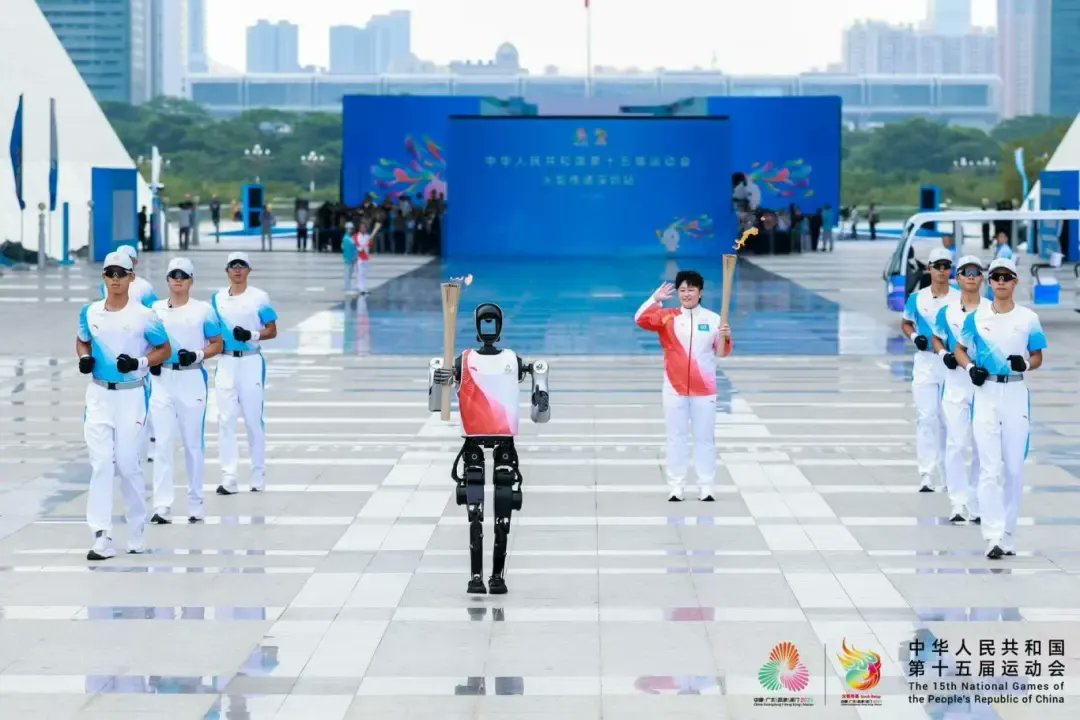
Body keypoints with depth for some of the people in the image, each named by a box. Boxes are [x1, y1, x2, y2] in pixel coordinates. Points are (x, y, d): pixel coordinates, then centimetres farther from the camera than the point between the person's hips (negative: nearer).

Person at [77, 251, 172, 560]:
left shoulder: (144, 316, -7)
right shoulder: (90, 313, 4)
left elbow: (164, 349, 1)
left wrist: (140, 363, -15)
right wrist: (84, 358, -1)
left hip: (132, 395, -3)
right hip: (99, 395, 3)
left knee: (127, 463, 1)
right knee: (101, 463, -6)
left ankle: (137, 531, 22)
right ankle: (102, 538, -10)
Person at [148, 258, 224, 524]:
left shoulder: (204, 310, 2)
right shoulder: (155, 309, 8)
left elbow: (217, 344, 5)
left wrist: (197, 355, -13)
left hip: (192, 379, -1)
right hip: (161, 378, 1)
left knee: (193, 443, 5)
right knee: (163, 443, -6)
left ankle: (195, 502, 18)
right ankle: (162, 506, -10)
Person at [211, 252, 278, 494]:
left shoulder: (259, 297, -1)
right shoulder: (217, 298, 10)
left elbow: (272, 331, 0)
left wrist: (252, 335, -17)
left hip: (251, 362, -3)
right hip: (225, 363, 3)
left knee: (254, 419, 1)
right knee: (225, 419, -1)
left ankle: (258, 476, 12)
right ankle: (228, 479, 0)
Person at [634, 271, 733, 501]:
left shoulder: (713, 319, 2)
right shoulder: (668, 316, 0)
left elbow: (722, 353, 4)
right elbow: (640, 319, -15)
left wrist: (725, 337, -15)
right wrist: (656, 298, -25)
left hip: (704, 389, 0)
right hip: (675, 389, 0)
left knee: (705, 438, 5)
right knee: (676, 437, 5)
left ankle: (706, 489, 10)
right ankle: (675, 489, 10)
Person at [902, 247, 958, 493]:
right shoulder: (917, 299, 3)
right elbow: (905, 323, 17)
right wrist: (914, 336, -4)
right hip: (925, 362, 0)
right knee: (926, 418, -8)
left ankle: (949, 472, 24)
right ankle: (927, 477, -11)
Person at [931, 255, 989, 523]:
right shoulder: (947, 310, 4)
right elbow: (937, 338, 14)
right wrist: (944, 354, -6)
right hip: (956, 383, 0)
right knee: (957, 443, -4)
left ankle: (979, 503, 16)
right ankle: (959, 504, -1)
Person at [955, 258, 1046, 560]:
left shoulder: (1028, 318, 2)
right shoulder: (976, 317, 4)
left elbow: (1038, 356, 9)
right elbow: (960, 350, 13)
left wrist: (1025, 364, -13)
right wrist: (970, 367, -7)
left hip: (1016, 394, 1)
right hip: (985, 393, -1)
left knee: (1014, 467, 5)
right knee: (990, 468, -8)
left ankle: (1009, 534, 16)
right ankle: (993, 537, -12)